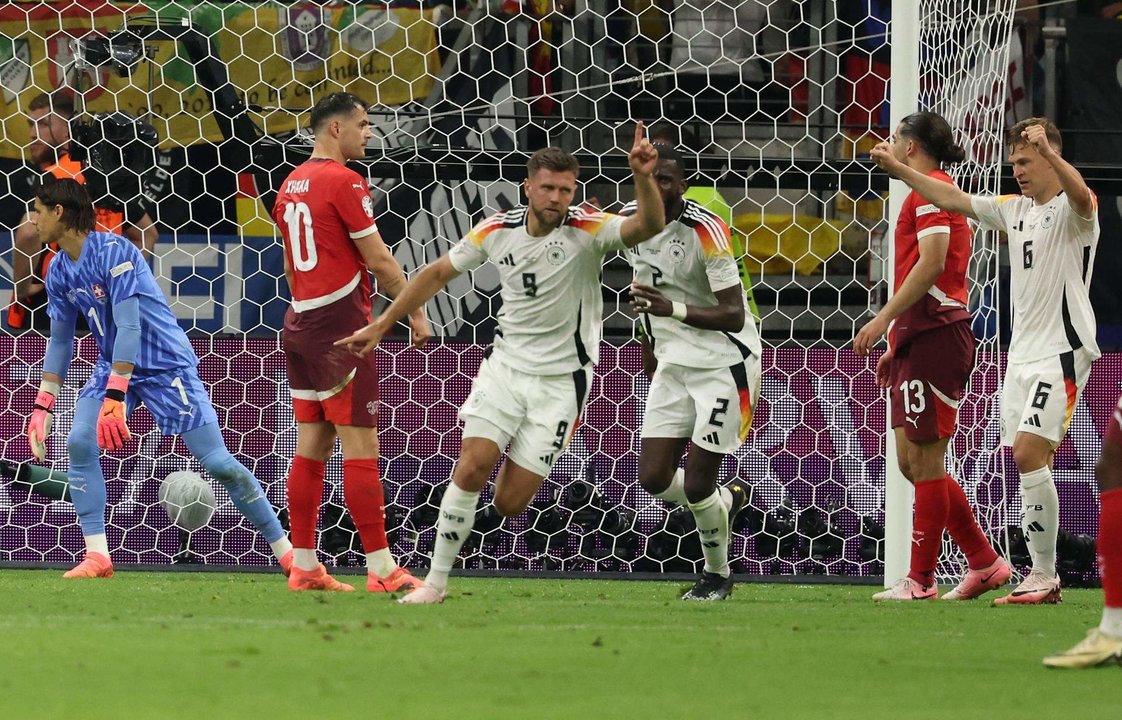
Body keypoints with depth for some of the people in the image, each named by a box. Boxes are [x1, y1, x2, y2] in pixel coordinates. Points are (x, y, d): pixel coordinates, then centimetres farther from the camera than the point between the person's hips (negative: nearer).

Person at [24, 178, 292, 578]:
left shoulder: (113, 252, -23)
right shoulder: (59, 270, 2)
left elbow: (128, 327, -28)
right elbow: (60, 340, 12)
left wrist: (115, 397, -34)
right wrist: (43, 406, 9)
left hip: (166, 365, -7)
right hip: (114, 365, 7)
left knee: (217, 462, -9)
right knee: (78, 444, -14)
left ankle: (285, 551, 0)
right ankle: (97, 557, -10)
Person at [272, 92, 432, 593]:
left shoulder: (292, 183, 14)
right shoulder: (344, 181, -12)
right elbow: (379, 260, -10)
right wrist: (415, 313, 0)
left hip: (301, 323, 9)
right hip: (341, 324, -9)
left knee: (312, 446, 10)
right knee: (361, 447, -8)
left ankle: (304, 566, 10)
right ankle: (381, 570, -8)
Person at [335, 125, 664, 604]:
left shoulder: (586, 230, -14)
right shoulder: (497, 230, -4)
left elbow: (648, 226, -32)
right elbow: (438, 273, 9)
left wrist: (643, 178, -52)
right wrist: (382, 325, 9)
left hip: (561, 380, -2)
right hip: (506, 364, 2)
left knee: (509, 505, -5)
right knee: (471, 469, -15)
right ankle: (436, 581, -3)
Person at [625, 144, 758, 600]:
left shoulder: (705, 230, -20)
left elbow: (734, 316, -22)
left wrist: (674, 310, -37)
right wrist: (649, 351, 28)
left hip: (724, 362, -6)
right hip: (674, 363, 6)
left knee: (697, 485, -6)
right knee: (654, 479, -1)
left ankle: (717, 575, 19)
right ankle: (727, 500, 29)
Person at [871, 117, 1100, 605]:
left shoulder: (1072, 209, -9)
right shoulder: (1015, 209, 15)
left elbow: (1080, 195, -33)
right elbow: (953, 199, 19)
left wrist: (1046, 150, -50)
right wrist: (897, 168, 10)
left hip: (1062, 353, -8)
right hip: (1022, 353, 8)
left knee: (1029, 453, -17)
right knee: (1026, 462, 3)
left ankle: (1044, 575, -13)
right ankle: (1042, 576, 6)